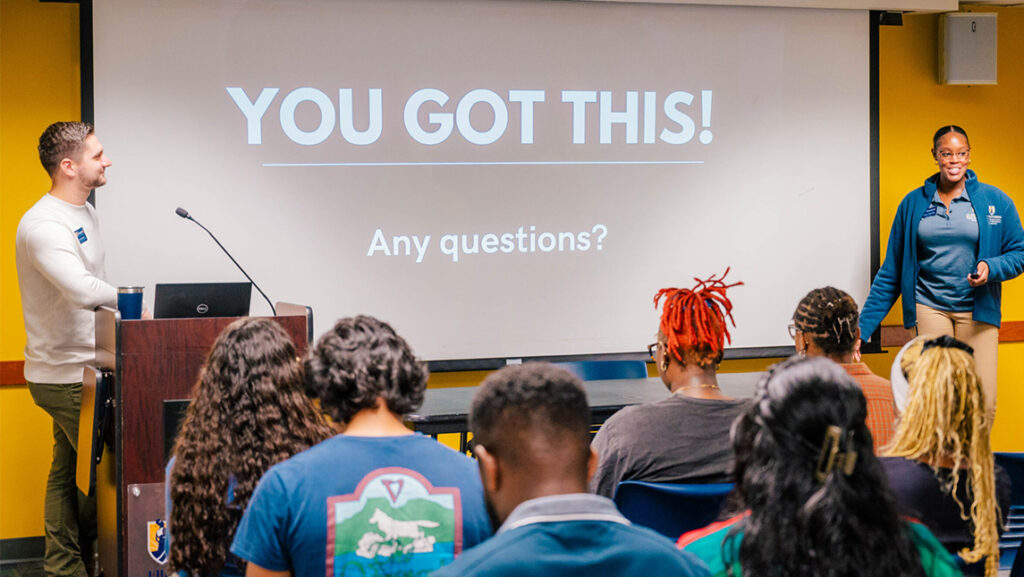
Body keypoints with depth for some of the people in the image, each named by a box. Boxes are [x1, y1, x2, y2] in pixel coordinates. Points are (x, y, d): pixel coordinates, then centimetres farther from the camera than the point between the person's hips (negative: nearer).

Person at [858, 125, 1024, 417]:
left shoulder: (995, 201, 5)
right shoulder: (913, 203, 8)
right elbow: (891, 273, 11)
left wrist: (991, 268, -14)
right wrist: (862, 325, 6)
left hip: (978, 310, 0)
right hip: (929, 308, 0)